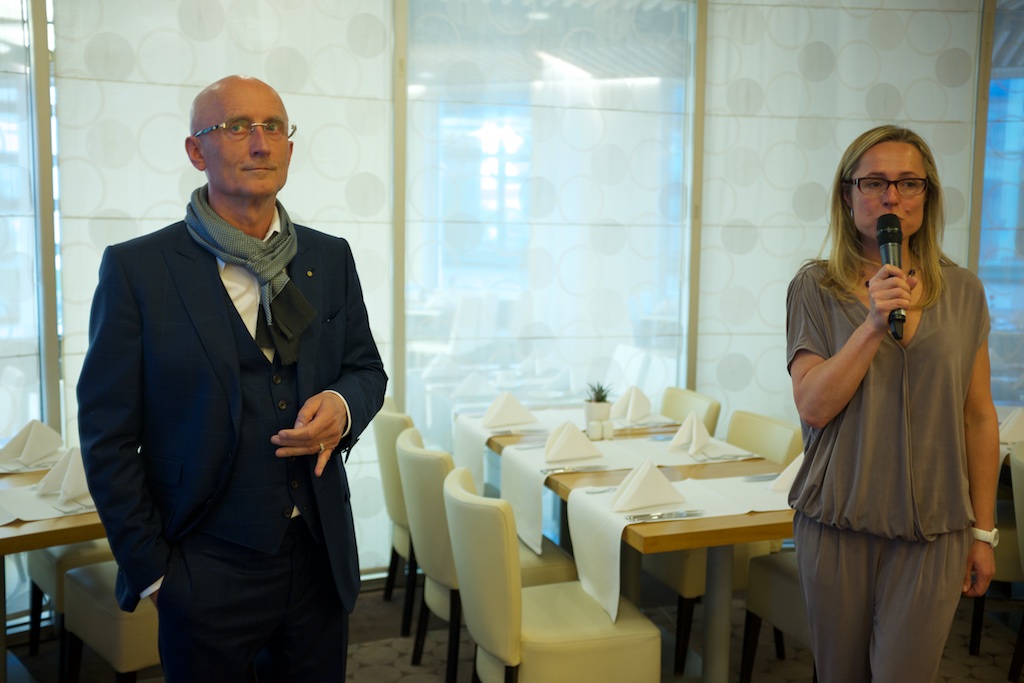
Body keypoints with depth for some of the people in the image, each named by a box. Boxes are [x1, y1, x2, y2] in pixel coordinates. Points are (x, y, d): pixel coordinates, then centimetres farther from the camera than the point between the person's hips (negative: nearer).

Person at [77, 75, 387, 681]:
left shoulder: (331, 258, 5)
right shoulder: (137, 269, -7)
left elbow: (366, 368, 14)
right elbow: (107, 435, -6)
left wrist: (343, 405, -9)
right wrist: (150, 569, -6)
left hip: (321, 562, 4)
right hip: (207, 577, -3)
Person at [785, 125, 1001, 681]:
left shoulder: (962, 292, 3)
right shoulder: (815, 288, -2)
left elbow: (979, 417, 5)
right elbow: (813, 406, -11)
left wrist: (984, 531, 5)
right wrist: (873, 323, -20)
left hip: (932, 530, 1)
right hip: (838, 521, 0)